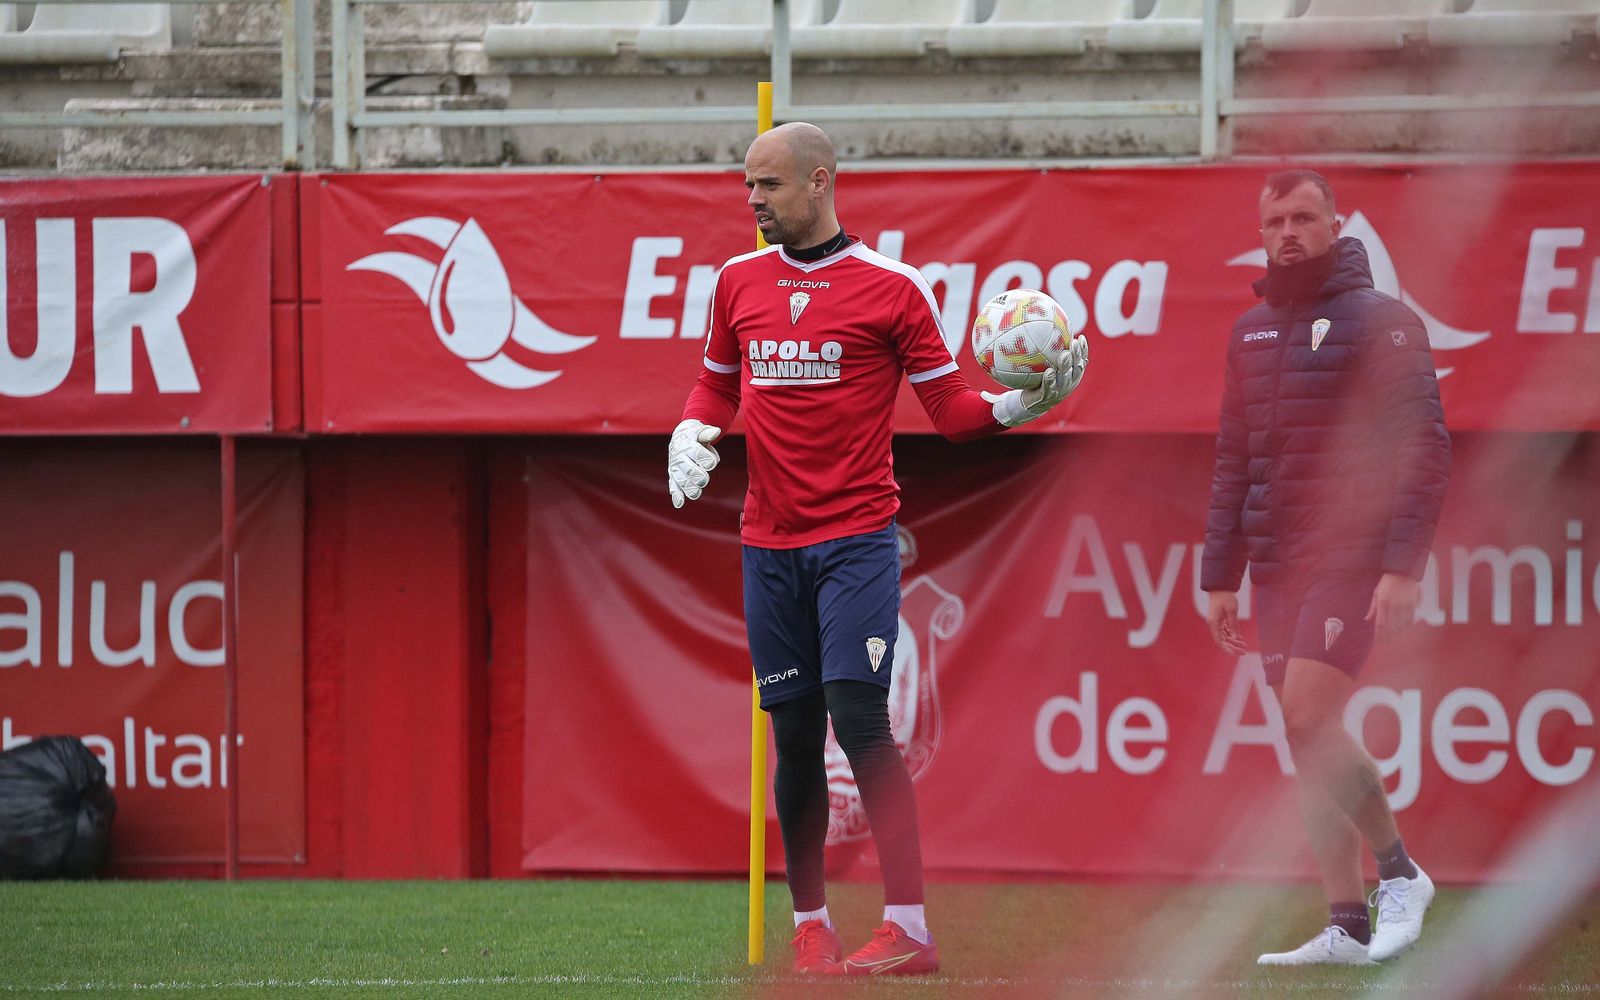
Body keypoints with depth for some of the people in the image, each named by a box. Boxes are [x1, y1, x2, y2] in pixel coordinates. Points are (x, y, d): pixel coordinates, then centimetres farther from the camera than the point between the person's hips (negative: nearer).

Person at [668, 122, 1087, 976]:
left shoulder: (890, 287, -3)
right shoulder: (738, 282, 10)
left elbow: (951, 409, 1)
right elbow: (718, 385, 23)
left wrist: (1022, 404, -17)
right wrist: (691, 433, 2)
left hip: (857, 540, -4)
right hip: (769, 545, 4)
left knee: (858, 717, -16)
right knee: (794, 736, 5)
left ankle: (908, 929, -16)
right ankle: (809, 927, 15)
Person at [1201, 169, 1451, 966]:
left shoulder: (1381, 322, -6)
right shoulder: (1250, 332, 15)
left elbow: (1423, 448, -10)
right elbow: (1233, 461, 19)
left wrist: (1404, 568, -17)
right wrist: (1219, 578, 14)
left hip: (1353, 559, -7)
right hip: (1277, 568, 7)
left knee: (1307, 718, -19)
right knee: (1309, 743, 3)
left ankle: (1398, 871, -3)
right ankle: (1348, 926, 6)